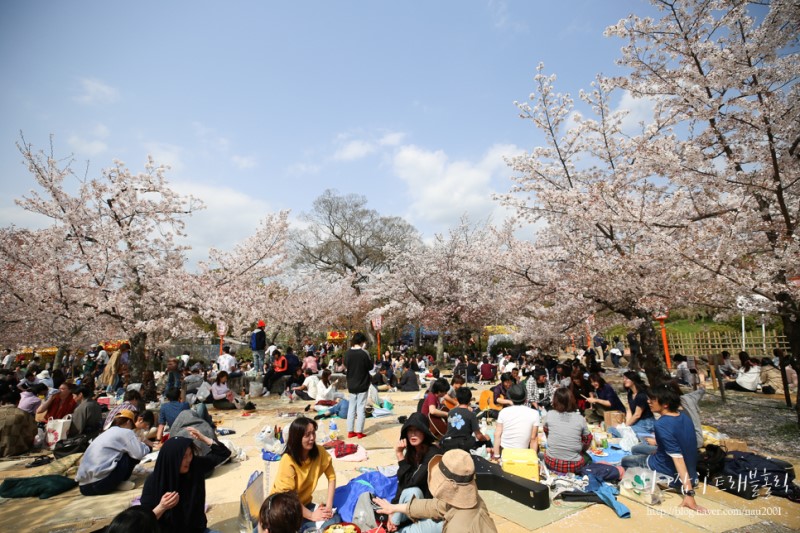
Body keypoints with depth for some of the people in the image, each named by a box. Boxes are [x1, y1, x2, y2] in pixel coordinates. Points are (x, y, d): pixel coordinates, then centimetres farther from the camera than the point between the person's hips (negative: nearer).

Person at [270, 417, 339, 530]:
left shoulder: (319, 452, -12)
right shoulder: (288, 461, -24)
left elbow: (331, 476, -2)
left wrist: (329, 505, -12)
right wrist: (311, 515, -18)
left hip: (304, 504, 5)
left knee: (334, 519, -19)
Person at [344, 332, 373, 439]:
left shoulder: (348, 353, -2)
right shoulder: (364, 353, -16)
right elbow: (370, 367, -8)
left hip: (351, 385, 4)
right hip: (362, 384, -4)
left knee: (352, 407, 12)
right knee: (361, 408, 3)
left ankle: (350, 431, 15)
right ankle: (359, 432, 6)